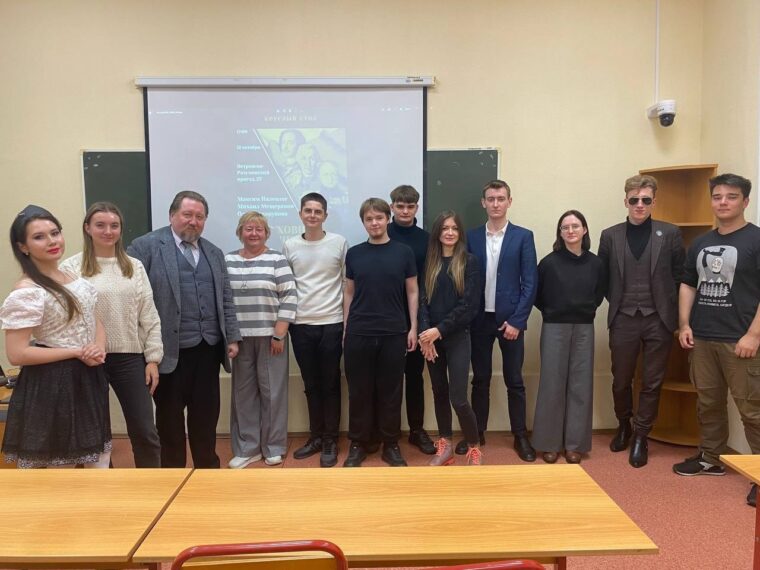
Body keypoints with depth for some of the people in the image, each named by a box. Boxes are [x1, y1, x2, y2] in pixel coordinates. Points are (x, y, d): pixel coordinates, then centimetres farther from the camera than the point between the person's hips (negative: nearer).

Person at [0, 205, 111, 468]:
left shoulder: (73, 276, 6)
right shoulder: (27, 292, -18)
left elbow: (93, 320, 14)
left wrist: (99, 346, -8)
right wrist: (77, 353, -18)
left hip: (88, 379, 7)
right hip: (52, 386, -7)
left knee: (98, 461, 17)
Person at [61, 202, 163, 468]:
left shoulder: (134, 267, 7)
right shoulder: (71, 268, -2)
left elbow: (149, 316, 7)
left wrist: (153, 358, 3)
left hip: (129, 358, 2)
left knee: (144, 430, 5)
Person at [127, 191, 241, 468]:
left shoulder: (214, 252, 14)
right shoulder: (146, 246, -4)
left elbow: (226, 299, 14)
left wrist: (232, 337, 8)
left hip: (209, 348, 5)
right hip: (171, 349, -4)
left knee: (206, 414, 13)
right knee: (170, 416, 9)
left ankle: (208, 466, 28)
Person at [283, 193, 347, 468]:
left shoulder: (339, 243, -1)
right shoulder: (290, 246, 5)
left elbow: (348, 283, 3)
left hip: (331, 323, -2)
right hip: (300, 324, 2)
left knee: (330, 384, 5)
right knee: (311, 385, 12)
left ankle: (330, 440, 15)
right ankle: (315, 436, 24)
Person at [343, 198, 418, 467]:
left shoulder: (403, 252, 2)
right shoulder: (354, 254, 5)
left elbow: (412, 291, 5)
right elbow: (349, 293, 9)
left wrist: (413, 327, -1)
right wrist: (345, 328, 5)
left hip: (393, 333, -1)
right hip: (359, 333, 1)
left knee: (390, 391, 7)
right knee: (359, 391, 7)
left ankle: (391, 444, 20)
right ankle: (359, 443, 20)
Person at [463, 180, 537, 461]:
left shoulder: (523, 236, 0)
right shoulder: (472, 237, 5)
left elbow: (530, 282, -4)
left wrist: (517, 320, -10)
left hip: (510, 318, -1)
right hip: (479, 319, 2)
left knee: (514, 380, 7)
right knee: (480, 379, 10)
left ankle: (520, 436, 19)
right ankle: (477, 432, 22)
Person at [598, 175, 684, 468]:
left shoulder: (670, 233, 0)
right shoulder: (610, 235, 3)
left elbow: (680, 274, 5)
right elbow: (602, 277, 10)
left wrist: (666, 304, 1)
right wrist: (617, 301, 3)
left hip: (659, 319, -1)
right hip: (623, 320, 1)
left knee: (652, 383, 6)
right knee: (621, 380, 11)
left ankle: (641, 437, 20)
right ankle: (624, 425, 35)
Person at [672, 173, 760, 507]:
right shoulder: (700, 244, 13)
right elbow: (688, 285, 18)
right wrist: (685, 325, 7)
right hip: (702, 338, 6)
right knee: (708, 403, 15)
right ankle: (710, 459, 29)